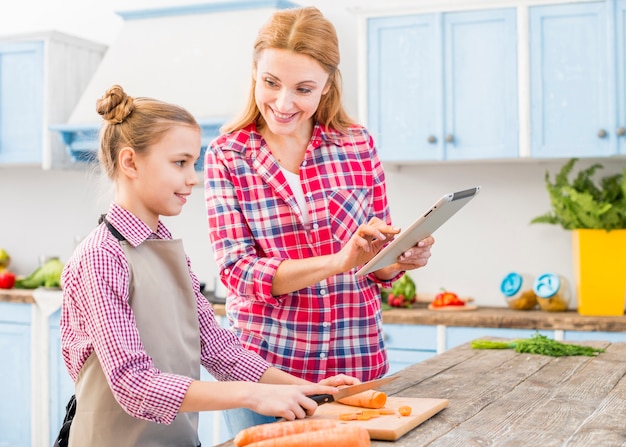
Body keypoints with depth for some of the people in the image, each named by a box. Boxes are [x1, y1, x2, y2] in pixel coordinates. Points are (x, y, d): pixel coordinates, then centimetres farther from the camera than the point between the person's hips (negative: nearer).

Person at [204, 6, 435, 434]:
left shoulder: (359, 146, 0)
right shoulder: (227, 156, -4)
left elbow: (376, 265, 7)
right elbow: (238, 271, -12)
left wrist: (401, 259, -16)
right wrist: (338, 261, -26)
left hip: (357, 363, 2)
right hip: (263, 363, -1)